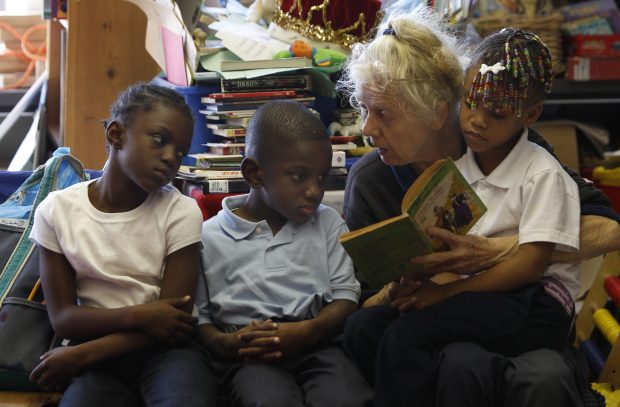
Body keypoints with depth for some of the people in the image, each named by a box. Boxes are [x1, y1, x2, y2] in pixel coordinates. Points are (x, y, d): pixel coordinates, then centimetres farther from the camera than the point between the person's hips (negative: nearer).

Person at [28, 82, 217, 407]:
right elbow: (62, 317, -2)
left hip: (165, 350, 0)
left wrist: (80, 355, -12)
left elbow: (173, 320, -8)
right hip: (99, 360, 0)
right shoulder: (56, 211, -1)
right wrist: (136, 316, -18)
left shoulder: (181, 213, -6)